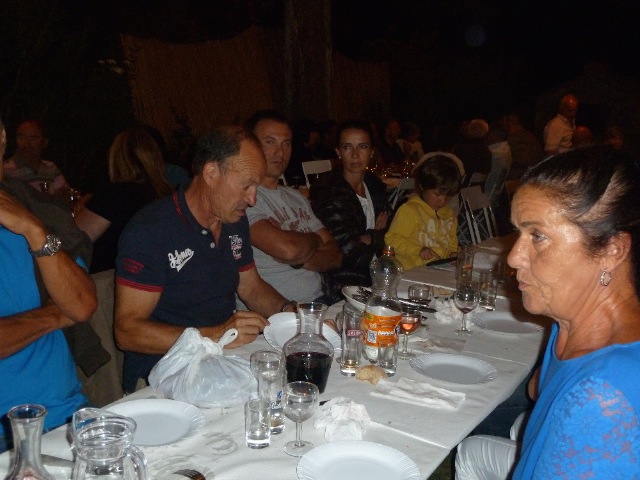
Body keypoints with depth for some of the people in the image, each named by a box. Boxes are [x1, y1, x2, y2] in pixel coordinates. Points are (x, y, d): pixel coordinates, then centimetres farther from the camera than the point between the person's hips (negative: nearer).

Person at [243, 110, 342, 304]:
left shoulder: (297, 197, 18)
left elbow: (335, 256, 11)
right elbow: (288, 249, -23)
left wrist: (299, 259, -10)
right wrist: (315, 239, 0)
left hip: (319, 301, 7)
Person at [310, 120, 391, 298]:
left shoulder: (376, 186, 10)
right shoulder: (327, 190, -13)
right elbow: (348, 251, -18)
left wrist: (367, 238, -2)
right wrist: (376, 237, 0)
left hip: (375, 278, 8)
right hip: (343, 286, -7)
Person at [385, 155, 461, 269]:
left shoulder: (449, 213, 19)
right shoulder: (409, 210, -6)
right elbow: (392, 239, -9)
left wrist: (452, 252, 12)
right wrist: (418, 250, -18)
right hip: (413, 272, -8)